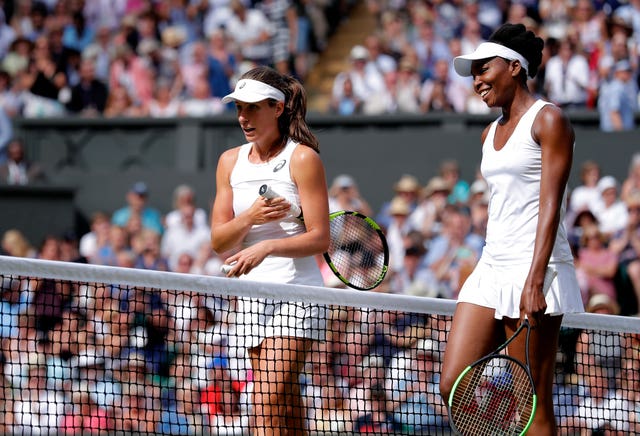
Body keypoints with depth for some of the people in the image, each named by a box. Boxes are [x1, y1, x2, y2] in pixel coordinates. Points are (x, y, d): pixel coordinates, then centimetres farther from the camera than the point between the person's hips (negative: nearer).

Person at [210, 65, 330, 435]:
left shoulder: (303, 159, -6)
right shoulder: (231, 162, 10)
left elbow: (319, 238, -10)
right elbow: (219, 241, 7)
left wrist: (267, 246, -25)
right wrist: (250, 218, -13)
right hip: (253, 293, 6)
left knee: (269, 400, -17)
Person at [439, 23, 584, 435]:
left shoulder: (548, 120, -6)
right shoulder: (490, 133, 19)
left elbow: (550, 205, -14)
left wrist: (535, 280, -23)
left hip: (535, 268, -8)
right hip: (490, 268, 8)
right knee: (454, 386, -3)